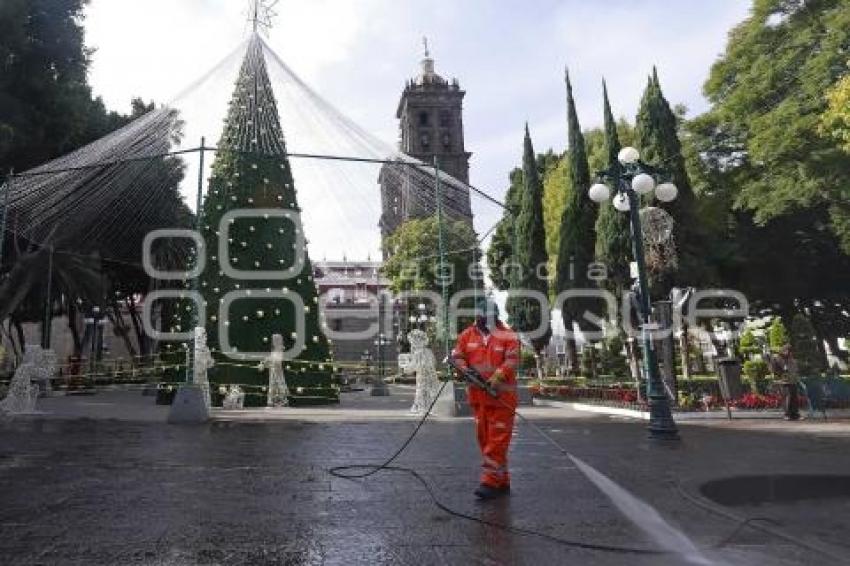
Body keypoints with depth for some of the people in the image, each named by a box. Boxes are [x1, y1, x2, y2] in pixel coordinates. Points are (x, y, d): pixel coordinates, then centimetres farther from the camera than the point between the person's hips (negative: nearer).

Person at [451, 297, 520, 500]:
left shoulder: (508, 336, -6)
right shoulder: (467, 335, 7)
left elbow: (512, 361, -14)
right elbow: (457, 356, 9)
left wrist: (497, 377, -26)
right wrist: (464, 369, -10)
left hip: (501, 396, -5)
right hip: (477, 396, 5)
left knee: (497, 440, -5)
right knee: (484, 439, 13)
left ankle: (490, 482, -1)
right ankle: (502, 481, 27)